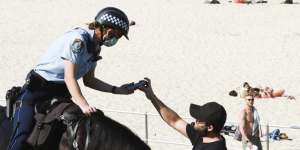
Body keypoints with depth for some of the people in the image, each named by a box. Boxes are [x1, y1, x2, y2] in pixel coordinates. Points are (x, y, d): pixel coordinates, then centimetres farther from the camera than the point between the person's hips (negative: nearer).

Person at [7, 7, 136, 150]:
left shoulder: (95, 47, 5)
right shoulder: (77, 39, -23)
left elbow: (89, 81, 14)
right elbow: (69, 77, -28)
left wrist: (117, 90, 7)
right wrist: (83, 105, -37)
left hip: (61, 92, 9)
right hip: (37, 88, -9)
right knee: (22, 136, -19)